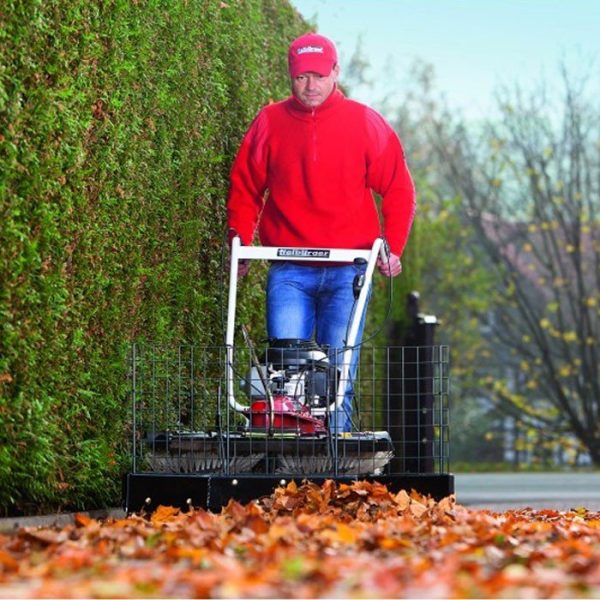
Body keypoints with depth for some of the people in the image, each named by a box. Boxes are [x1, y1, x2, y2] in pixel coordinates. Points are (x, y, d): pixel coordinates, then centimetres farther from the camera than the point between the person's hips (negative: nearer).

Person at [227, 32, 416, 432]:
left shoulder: (365, 123, 4)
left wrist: (394, 247, -2)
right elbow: (244, 188, 14)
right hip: (289, 271, 0)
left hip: (347, 270, 0)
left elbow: (398, 189, 7)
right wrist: (240, 241, 3)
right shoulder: (270, 123, 6)